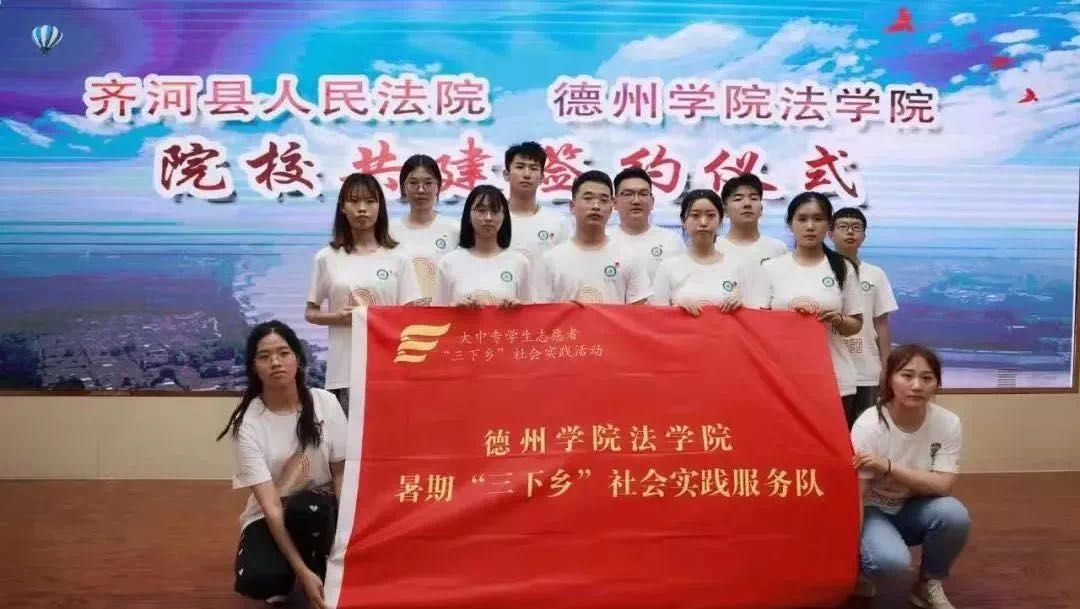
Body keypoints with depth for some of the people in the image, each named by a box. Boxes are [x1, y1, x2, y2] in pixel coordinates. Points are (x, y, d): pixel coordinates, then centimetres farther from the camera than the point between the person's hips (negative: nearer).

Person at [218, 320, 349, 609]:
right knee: (256, 581, -30)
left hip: (322, 509, 1)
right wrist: (302, 571, -29)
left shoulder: (325, 403, -13)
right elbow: (270, 505, -22)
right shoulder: (247, 423, -17)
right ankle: (288, 576, 6)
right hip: (270, 517, 0)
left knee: (306, 507, -36)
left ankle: (326, 576, -8)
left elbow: (342, 473, -5)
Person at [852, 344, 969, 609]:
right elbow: (855, 497, -24)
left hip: (913, 510, 4)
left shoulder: (948, 423, -15)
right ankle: (861, 569, 4)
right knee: (891, 559, -34)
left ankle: (928, 584, -1)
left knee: (954, 513, -29)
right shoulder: (868, 426, -25)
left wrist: (887, 467, -33)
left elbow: (942, 486, -20)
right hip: (873, 511, -4)